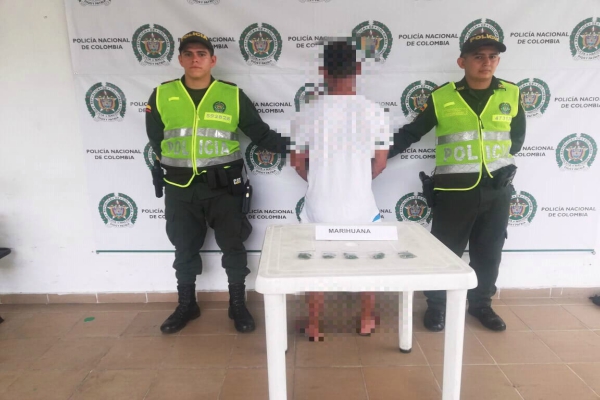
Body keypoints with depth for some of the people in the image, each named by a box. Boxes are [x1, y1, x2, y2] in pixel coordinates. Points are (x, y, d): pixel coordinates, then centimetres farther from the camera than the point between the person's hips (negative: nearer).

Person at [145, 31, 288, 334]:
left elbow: (261, 134, 0)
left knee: (233, 246, 6)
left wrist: (293, 145, -9)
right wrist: (175, 163, 8)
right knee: (184, 249, 13)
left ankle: (238, 305, 25)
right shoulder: (162, 95, 1)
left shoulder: (233, 96, -2)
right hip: (180, 188, 2)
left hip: (222, 186, -1)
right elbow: (155, 140, 13)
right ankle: (187, 305, 33)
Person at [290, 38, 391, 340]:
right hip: (360, 203, 1)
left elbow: (298, 162, -2)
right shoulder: (374, 111, -8)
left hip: (320, 203, 0)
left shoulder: (308, 112, -10)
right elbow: (380, 162, -1)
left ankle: (314, 327, 29)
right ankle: (366, 321, 36)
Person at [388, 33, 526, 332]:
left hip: (497, 190, 3)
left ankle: (481, 303, 33)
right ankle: (436, 305, 24)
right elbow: (412, 132, 3)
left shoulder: (511, 95, 5)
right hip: (454, 191, -3)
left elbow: (517, 136, 18)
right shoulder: (441, 97, -4)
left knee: (488, 252, 14)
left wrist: (502, 162, 3)